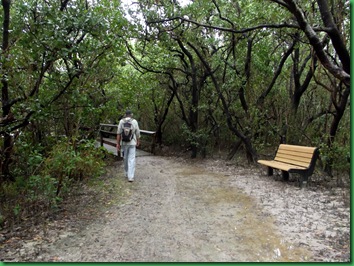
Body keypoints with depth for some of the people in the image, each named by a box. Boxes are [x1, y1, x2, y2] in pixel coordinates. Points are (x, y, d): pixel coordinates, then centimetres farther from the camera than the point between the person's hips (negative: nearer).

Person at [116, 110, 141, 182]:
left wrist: (118, 144, -4)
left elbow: (119, 133, -7)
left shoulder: (121, 121, -3)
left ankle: (127, 173, 31)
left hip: (124, 143, 2)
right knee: (131, 160, -2)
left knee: (125, 158, 19)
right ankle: (130, 177, -10)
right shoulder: (135, 121, -5)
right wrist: (138, 142, 18)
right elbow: (137, 133, 2)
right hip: (132, 143, -2)